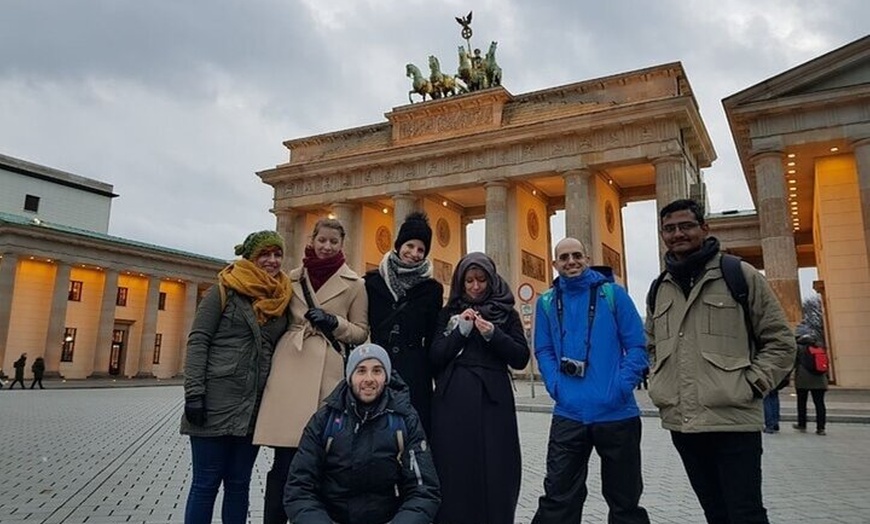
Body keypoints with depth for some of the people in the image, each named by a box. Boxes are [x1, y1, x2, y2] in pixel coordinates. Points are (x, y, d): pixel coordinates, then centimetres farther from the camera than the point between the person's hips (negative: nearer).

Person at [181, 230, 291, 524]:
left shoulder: (281, 299, 10)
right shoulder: (225, 290, -2)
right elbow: (198, 341, -6)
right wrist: (194, 393, -14)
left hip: (254, 406, 5)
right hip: (217, 401, -4)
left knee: (239, 483, 12)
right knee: (206, 483, 3)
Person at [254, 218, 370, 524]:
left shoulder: (354, 284, 5)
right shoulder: (293, 277, 12)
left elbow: (361, 333, 8)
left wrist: (334, 322, -9)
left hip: (327, 373, -1)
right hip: (290, 368, 1)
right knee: (284, 458, -2)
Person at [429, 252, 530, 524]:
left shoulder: (507, 313, 10)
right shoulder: (448, 313, 11)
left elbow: (521, 358, 3)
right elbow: (435, 357, 3)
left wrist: (493, 334, -11)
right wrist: (461, 330, -9)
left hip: (492, 401, 0)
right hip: (453, 402, 0)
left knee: (493, 472, 0)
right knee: (455, 471, 1)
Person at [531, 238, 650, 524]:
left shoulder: (612, 293, 0)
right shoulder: (546, 302, 6)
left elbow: (637, 346, -2)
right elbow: (543, 351, 9)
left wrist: (621, 387, -14)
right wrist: (556, 387, -7)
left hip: (617, 413, -1)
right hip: (568, 414, 1)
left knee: (624, 497, 14)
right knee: (558, 496, 7)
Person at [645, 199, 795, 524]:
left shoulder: (739, 275, -1)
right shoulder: (658, 290, 13)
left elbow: (780, 341, 0)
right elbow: (651, 346, 25)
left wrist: (752, 386, -9)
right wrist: (658, 386, 11)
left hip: (733, 421, -5)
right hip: (680, 423, 5)